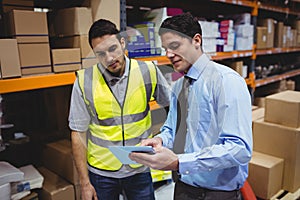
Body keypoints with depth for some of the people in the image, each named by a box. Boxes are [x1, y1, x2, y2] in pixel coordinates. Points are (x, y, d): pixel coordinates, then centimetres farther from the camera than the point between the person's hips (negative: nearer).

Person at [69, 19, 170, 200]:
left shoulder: (148, 71, -9)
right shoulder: (84, 81, -11)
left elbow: (171, 105, 4)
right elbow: (78, 134, -6)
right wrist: (85, 183, -5)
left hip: (140, 169, 1)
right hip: (101, 172, 0)